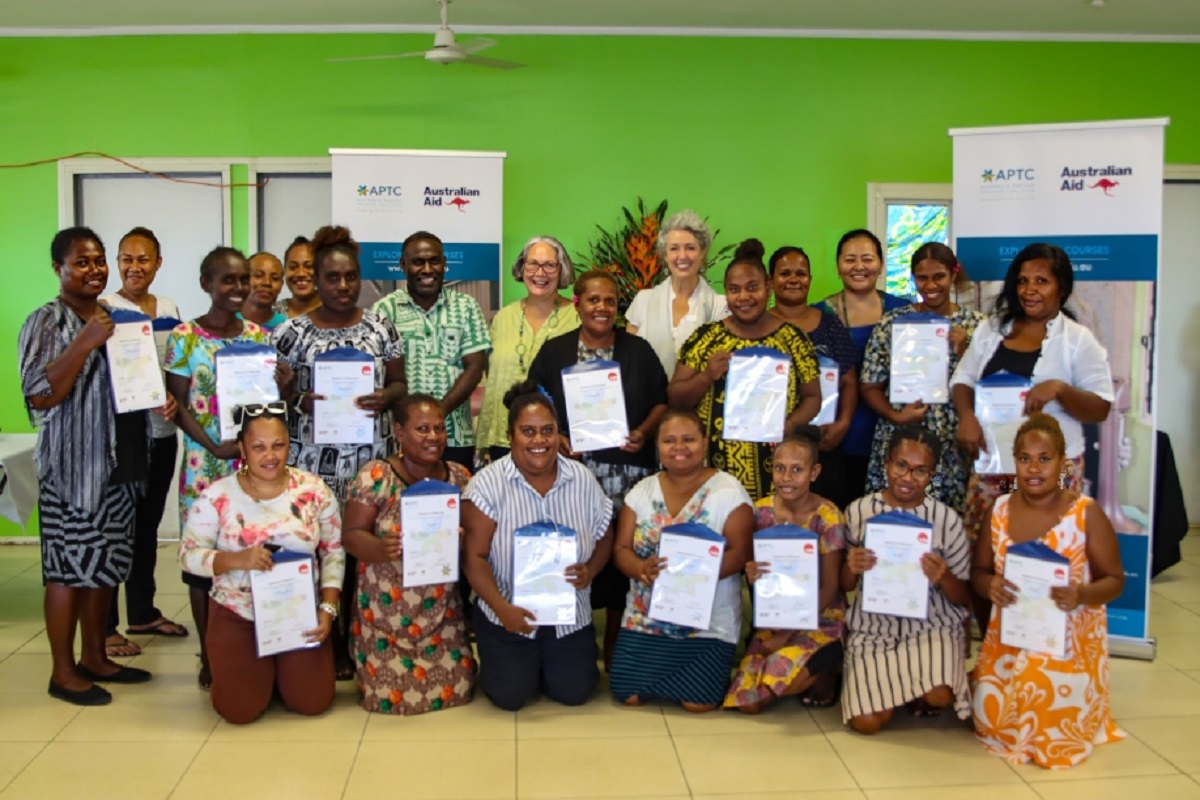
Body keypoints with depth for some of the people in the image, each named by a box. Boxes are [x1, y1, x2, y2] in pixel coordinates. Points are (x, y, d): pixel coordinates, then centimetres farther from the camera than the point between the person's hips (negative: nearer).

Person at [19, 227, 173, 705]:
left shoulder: (117, 317, 13)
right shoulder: (46, 322, -9)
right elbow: (39, 397, -18)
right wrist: (85, 343, -26)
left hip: (118, 460, 7)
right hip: (73, 464, -7)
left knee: (106, 561, 13)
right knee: (69, 564, -1)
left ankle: (95, 657, 25)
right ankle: (63, 672, 11)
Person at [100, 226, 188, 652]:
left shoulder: (169, 308, 10)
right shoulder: (104, 308, -7)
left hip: (162, 431, 6)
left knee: (148, 525, 16)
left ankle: (143, 612, 29)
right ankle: (105, 626, 9)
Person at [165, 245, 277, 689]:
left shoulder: (258, 335, 7)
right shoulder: (185, 337, -3)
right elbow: (178, 405, -5)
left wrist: (282, 386, -10)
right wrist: (215, 447, -18)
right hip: (205, 464, -3)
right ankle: (209, 656, 16)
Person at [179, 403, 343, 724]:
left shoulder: (314, 490, -7)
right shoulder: (216, 497, -10)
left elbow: (333, 552, 0)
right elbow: (188, 554, -8)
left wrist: (328, 608, -9)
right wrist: (236, 559, -27)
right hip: (237, 616, -1)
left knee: (313, 703, -3)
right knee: (240, 711, -6)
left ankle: (282, 670, 31)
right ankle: (255, 671, 29)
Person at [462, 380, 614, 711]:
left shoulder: (583, 479, -2)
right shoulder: (488, 484, -12)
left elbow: (604, 538, 9)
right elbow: (474, 556, -14)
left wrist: (590, 570, -12)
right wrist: (501, 607, -25)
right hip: (508, 615, -2)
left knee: (574, 692, -2)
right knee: (511, 696, -9)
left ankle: (545, 663, 32)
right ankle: (511, 662, 27)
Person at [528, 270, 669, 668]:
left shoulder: (638, 350, 7)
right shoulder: (553, 351, 6)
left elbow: (662, 401, 9)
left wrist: (644, 432, -8)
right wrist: (553, 437, -11)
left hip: (627, 472, 1)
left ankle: (615, 644, 19)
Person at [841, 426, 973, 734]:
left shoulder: (947, 520, -5)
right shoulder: (858, 511, -3)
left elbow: (964, 597, 1)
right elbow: (845, 587, 5)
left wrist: (943, 578, -22)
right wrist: (851, 568, -19)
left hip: (932, 623, -1)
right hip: (873, 625, 1)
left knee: (939, 696, -30)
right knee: (866, 722, -14)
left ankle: (919, 691, 10)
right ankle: (896, 686, 21)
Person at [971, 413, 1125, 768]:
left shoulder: (1086, 512, -11)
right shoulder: (999, 509, -1)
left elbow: (1114, 580, -5)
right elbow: (978, 571, 6)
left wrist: (1082, 595, -28)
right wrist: (990, 586, -19)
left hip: (1069, 641, -3)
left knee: (1055, 727, -10)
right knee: (991, 719, -5)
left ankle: (1077, 701, 24)